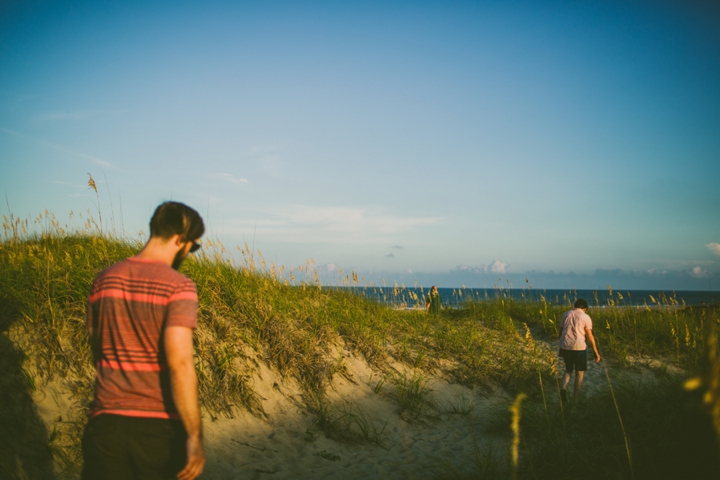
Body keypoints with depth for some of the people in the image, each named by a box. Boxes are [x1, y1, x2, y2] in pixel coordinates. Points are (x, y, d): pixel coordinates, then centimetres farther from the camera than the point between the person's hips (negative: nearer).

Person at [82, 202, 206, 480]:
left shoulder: (104, 280, 4)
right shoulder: (179, 287, -13)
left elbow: (96, 348, 13)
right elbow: (179, 363, -22)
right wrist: (195, 436, -18)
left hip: (107, 424, 4)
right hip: (161, 426, -4)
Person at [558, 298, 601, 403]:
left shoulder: (566, 315, 11)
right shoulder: (586, 317, -1)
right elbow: (589, 336, -4)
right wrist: (596, 352, 1)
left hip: (565, 346, 4)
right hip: (579, 347, -4)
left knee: (568, 370, 21)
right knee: (580, 372, 13)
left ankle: (564, 388, -5)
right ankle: (575, 397, 14)